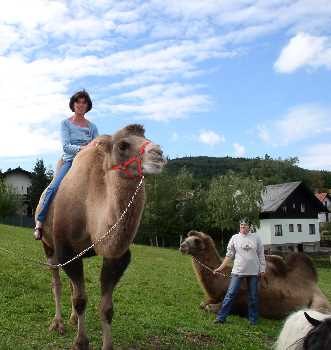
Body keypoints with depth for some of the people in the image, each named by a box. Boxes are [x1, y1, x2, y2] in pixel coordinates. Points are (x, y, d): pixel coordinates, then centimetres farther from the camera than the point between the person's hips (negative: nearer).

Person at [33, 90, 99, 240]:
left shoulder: (92, 127, 15)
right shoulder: (66, 123, 8)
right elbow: (66, 146, -6)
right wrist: (84, 148, -20)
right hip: (70, 161, -2)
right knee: (53, 188, -27)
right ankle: (39, 222, -17)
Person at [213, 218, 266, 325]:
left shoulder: (256, 237, 2)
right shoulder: (234, 238, 1)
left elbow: (261, 255, 5)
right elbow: (229, 255, 3)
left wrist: (262, 269, 1)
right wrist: (221, 268, -2)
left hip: (253, 272, 1)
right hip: (238, 271, -1)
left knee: (253, 297, 10)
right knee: (230, 294, -2)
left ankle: (253, 319, 22)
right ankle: (221, 317, 3)